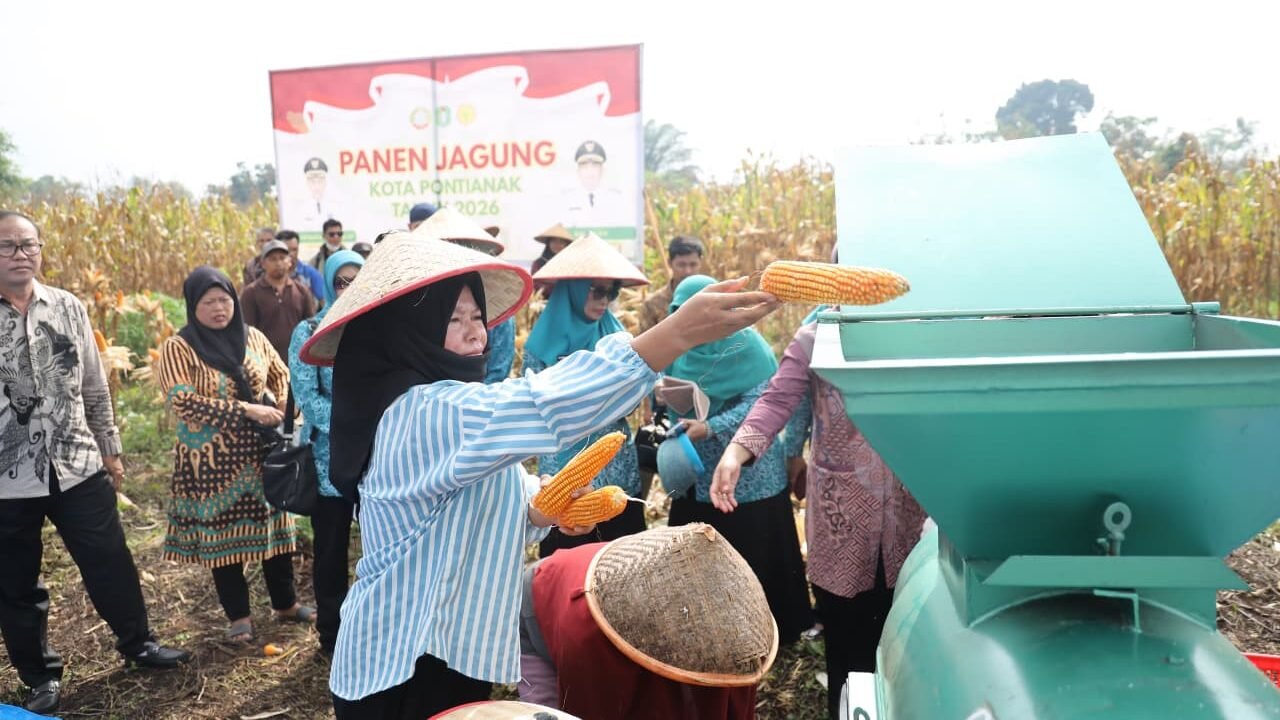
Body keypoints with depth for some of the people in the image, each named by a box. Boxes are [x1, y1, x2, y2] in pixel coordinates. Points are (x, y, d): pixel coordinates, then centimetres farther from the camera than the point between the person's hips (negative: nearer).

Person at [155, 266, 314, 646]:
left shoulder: (252, 337, 5)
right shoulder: (178, 348, -9)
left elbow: (281, 375, 18)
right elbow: (182, 401, -20)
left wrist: (278, 411, 2)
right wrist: (245, 410, -23)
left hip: (259, 451, 4)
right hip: (211, 459, -4)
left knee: (272, 524, 11)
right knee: (222, 533, 6)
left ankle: (285, 603, 27)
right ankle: (238, 616, 20)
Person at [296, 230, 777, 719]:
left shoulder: (438, 410, 8)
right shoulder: (420, 412, -25)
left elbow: (474, 514, 13)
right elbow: (541, 408, -41)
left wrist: (539, 512, -9)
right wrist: (681, 331, -45)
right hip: (410, 668, -9)